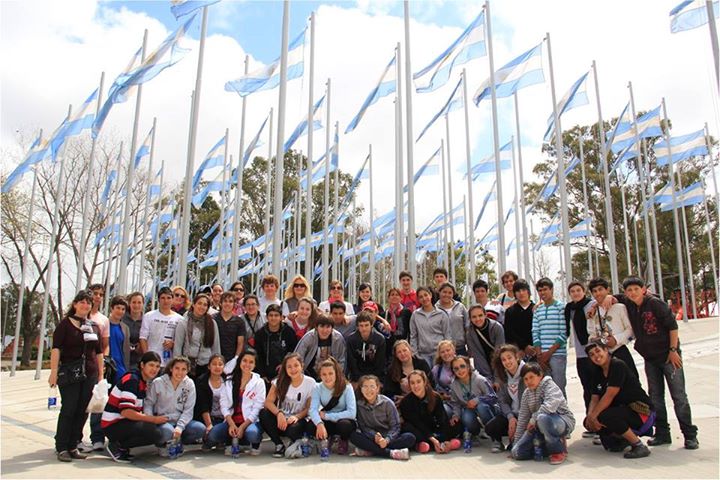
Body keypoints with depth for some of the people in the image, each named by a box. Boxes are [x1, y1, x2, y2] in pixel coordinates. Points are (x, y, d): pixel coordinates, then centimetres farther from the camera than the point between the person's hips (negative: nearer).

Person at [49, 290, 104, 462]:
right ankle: (61, 448, 7)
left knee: (82, 411, 6)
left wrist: (101, 374, 11)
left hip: (90, 375, 5)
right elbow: (56, 348, -7)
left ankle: (73, 446, 17)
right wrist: (54, 372, -15)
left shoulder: (94, 327, 13)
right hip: (69, 372, -5)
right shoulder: (65, 324, 0)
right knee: (68, 410, -4)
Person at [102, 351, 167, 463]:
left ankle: (120, 446, 5)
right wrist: (154, 419, -21)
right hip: (113, 425, -9)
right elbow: (126, 412, -25)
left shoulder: (144, 381, 11)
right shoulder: (131, 380, -17)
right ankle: (117, 446, -7)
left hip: (124, 422, 9)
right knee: (154, 433, -25)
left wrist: (155, 418, -3)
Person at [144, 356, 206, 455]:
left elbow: (188, 410, -3)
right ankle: (161, 444, 0)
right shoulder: (158, 383, -7)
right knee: (167, 431, -36)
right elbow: (148, 403, -3)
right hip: (161, 421, -3)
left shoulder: (189, 384, -2)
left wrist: (180, 426, -17)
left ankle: (175, 442, 1)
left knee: (200, 429, -22)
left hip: (180, 421, 3)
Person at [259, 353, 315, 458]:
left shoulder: (310, 383, -9)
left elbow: (309, 408, -7)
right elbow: (268, 402, -11)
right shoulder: (280, 381, -4)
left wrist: (296, 416, -25)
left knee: (293, 430, -38)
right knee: (264, 413, -26)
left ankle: (296, 442, 1)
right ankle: (279, 445, -7)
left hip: (298, 419, -3)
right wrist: (279, 413, -29)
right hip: (280, 419, 3)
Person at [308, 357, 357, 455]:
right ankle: (326, 439, 6)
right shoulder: (317, 388, -10)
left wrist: (326, 416, -25)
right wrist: (319, 424, -45)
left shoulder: (346, 387, -19)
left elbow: (351, 413, -27)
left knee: (345, 425, -38)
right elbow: (313, 410, -23)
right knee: (311, 426, -29)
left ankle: (343, 441, 0)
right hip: (327, 423, 2)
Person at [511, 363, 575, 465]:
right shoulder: (526, 393, 7)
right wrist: (516, 443, 9)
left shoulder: (549, 385, -13)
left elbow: (550, 405, -32)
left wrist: (533, 419, -23)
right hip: (541, 427, 7)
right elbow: (522, 419, 9)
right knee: (517, 453, -9)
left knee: (542, 418, -41)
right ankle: (549, 446, 12)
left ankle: (559, 450, -14)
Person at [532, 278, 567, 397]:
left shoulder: (560, 307, -1)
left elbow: (564, 334, -7)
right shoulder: (537, 310, 12)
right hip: (542, 356, 4)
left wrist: (549, 353, -9)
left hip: (557, 354, -4)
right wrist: (540, 355, -3)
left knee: (558, 387, -4)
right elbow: (535, 334, 9)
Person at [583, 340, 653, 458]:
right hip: (623, 410, 8)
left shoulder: (618, 365, -18)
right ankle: (621, 439, 13)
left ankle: (639, 446, -13)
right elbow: (594, 399, 2)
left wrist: (593, 415, -23)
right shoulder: (597, 373, 8)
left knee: (604, 417, -32)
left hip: (641, 412, -8)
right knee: (588, 422, -6)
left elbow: (609, 396, -24)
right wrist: (590, 416, -18)